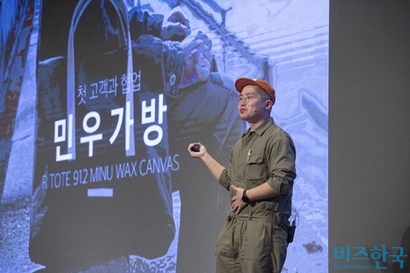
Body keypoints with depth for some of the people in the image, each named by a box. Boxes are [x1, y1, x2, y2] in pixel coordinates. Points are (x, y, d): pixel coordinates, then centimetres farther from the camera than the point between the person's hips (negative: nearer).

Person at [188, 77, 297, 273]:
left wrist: (246, 195, -12)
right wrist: (204, 156, 28)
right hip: (233, 225, 9)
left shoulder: (276, 137, -7)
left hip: (263, 226, -9)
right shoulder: (241, 143, 22)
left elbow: (282, 181, -19)